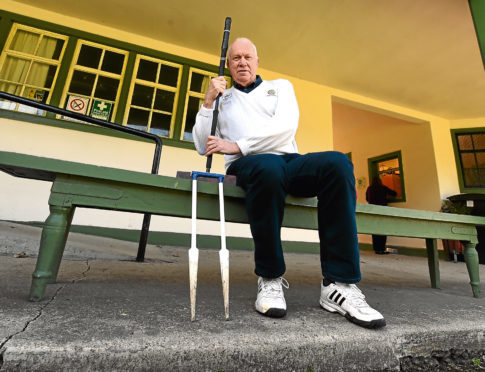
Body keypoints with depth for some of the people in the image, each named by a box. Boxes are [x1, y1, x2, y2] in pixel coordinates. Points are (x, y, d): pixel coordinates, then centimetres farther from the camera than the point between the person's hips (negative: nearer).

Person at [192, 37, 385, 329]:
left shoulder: (280, 86, 25)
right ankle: (270, 279, -20)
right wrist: (208, 103, 5)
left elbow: (287, 124, 1)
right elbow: (202, 147, 15)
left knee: (337, 163, -28)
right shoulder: (221, 98, 26)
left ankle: (338, 284, -24)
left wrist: (237, 145, -8)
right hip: (247, 165, -1)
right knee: (268, 166, -37)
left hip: (290, 162, 2)